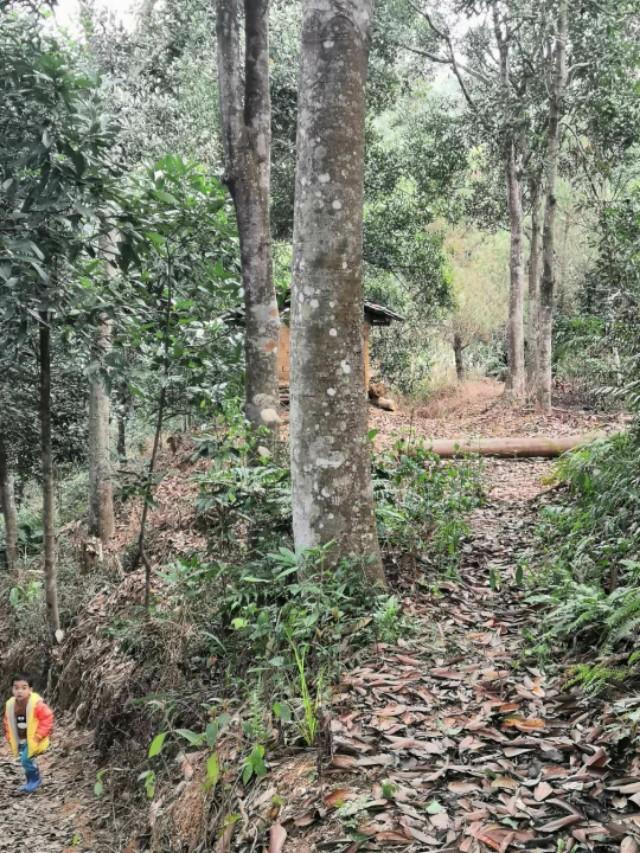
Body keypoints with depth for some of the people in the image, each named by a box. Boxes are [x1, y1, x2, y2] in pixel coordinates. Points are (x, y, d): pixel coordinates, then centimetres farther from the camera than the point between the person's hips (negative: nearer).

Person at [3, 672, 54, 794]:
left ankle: (34, 781, 10)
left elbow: (47, 718, -19)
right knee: (26, 760, 14)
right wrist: (10, 737, 6)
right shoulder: (10, 704, -5)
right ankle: (33, 780, 35)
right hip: (21, 740, 6)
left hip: (33, 740, -6)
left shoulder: (36, 703, -24)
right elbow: (8, 722, 11)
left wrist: (38, 735, -18)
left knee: (26, 760, -12)